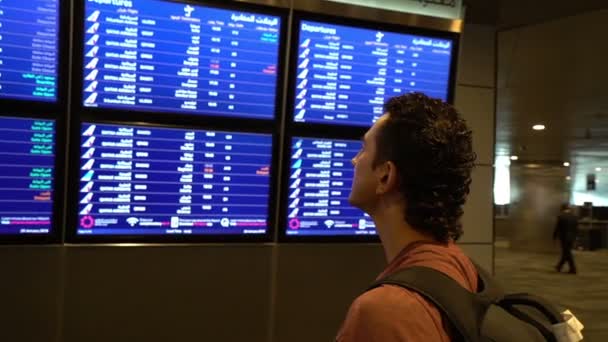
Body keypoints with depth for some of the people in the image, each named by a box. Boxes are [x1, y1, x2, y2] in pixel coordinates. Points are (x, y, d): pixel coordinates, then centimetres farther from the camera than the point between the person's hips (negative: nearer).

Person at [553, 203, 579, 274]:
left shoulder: (561, 216, -12)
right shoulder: (574, 217, 2)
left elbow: (557, 228, -10)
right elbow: (576, 229, 4)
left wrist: (554, 237, 2)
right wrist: (574, 237, 15)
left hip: (564, 237, -5)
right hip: (572, 238, 5)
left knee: (567, 253, 1)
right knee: (566, 252, 14)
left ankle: (573, 269, -3)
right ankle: (559, 267, 23)